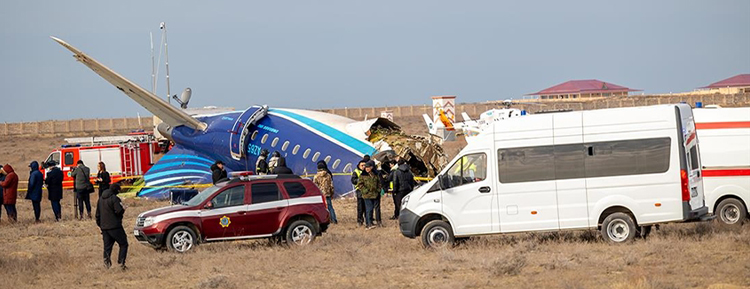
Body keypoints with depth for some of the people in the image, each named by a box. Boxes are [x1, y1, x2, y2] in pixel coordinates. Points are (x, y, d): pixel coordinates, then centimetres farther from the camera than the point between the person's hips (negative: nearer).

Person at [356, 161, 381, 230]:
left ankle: (369, 223, 19)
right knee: (368, 209, -10)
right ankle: (369, 224, -11)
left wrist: (378, 190, 9)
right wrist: (365, 191, -11)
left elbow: (379, 183, 21)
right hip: (367, 195, -5)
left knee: (371, 209, 10)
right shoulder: (363, 175, -3)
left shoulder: (375, 175, 9)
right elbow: (359, 184, -5)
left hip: (374, 195, 5)